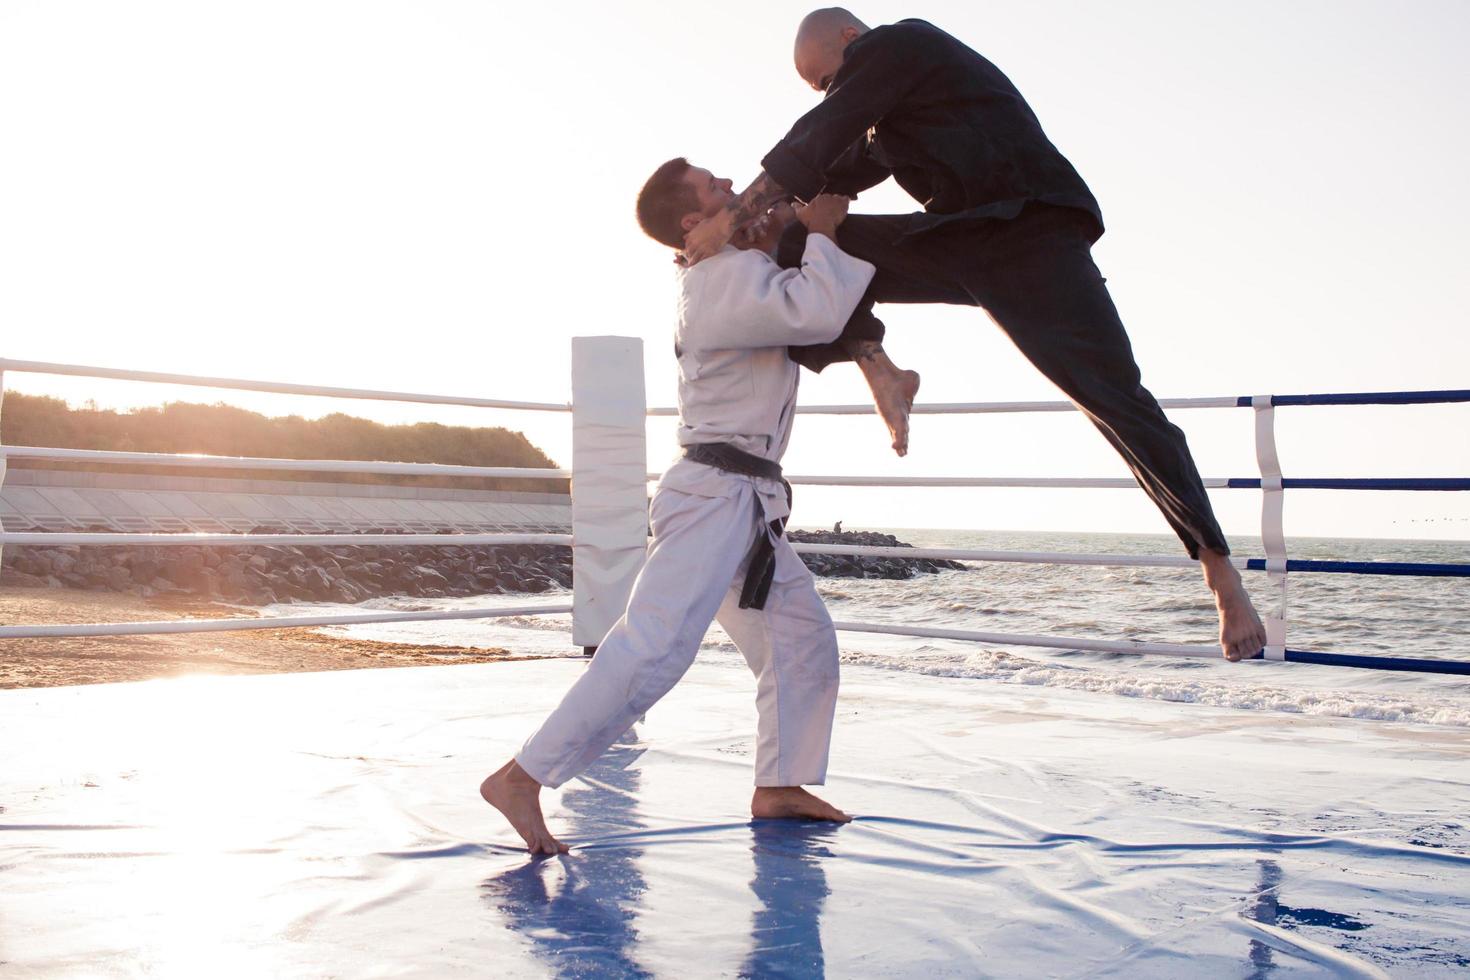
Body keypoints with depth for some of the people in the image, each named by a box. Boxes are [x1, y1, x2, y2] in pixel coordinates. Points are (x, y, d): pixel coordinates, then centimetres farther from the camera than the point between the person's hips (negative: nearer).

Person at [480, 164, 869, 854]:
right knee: (652, 650, -17)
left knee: (802, 637, 11)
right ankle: (521, 779, -15)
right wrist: (821, 234, -10)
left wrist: (797, 231, 8)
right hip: (715, 493, -11)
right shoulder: (727, 277, -14)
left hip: (746, 506, 11)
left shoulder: (727, 273, 17)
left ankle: (778, 787, 18)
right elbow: (816, 312, -27)